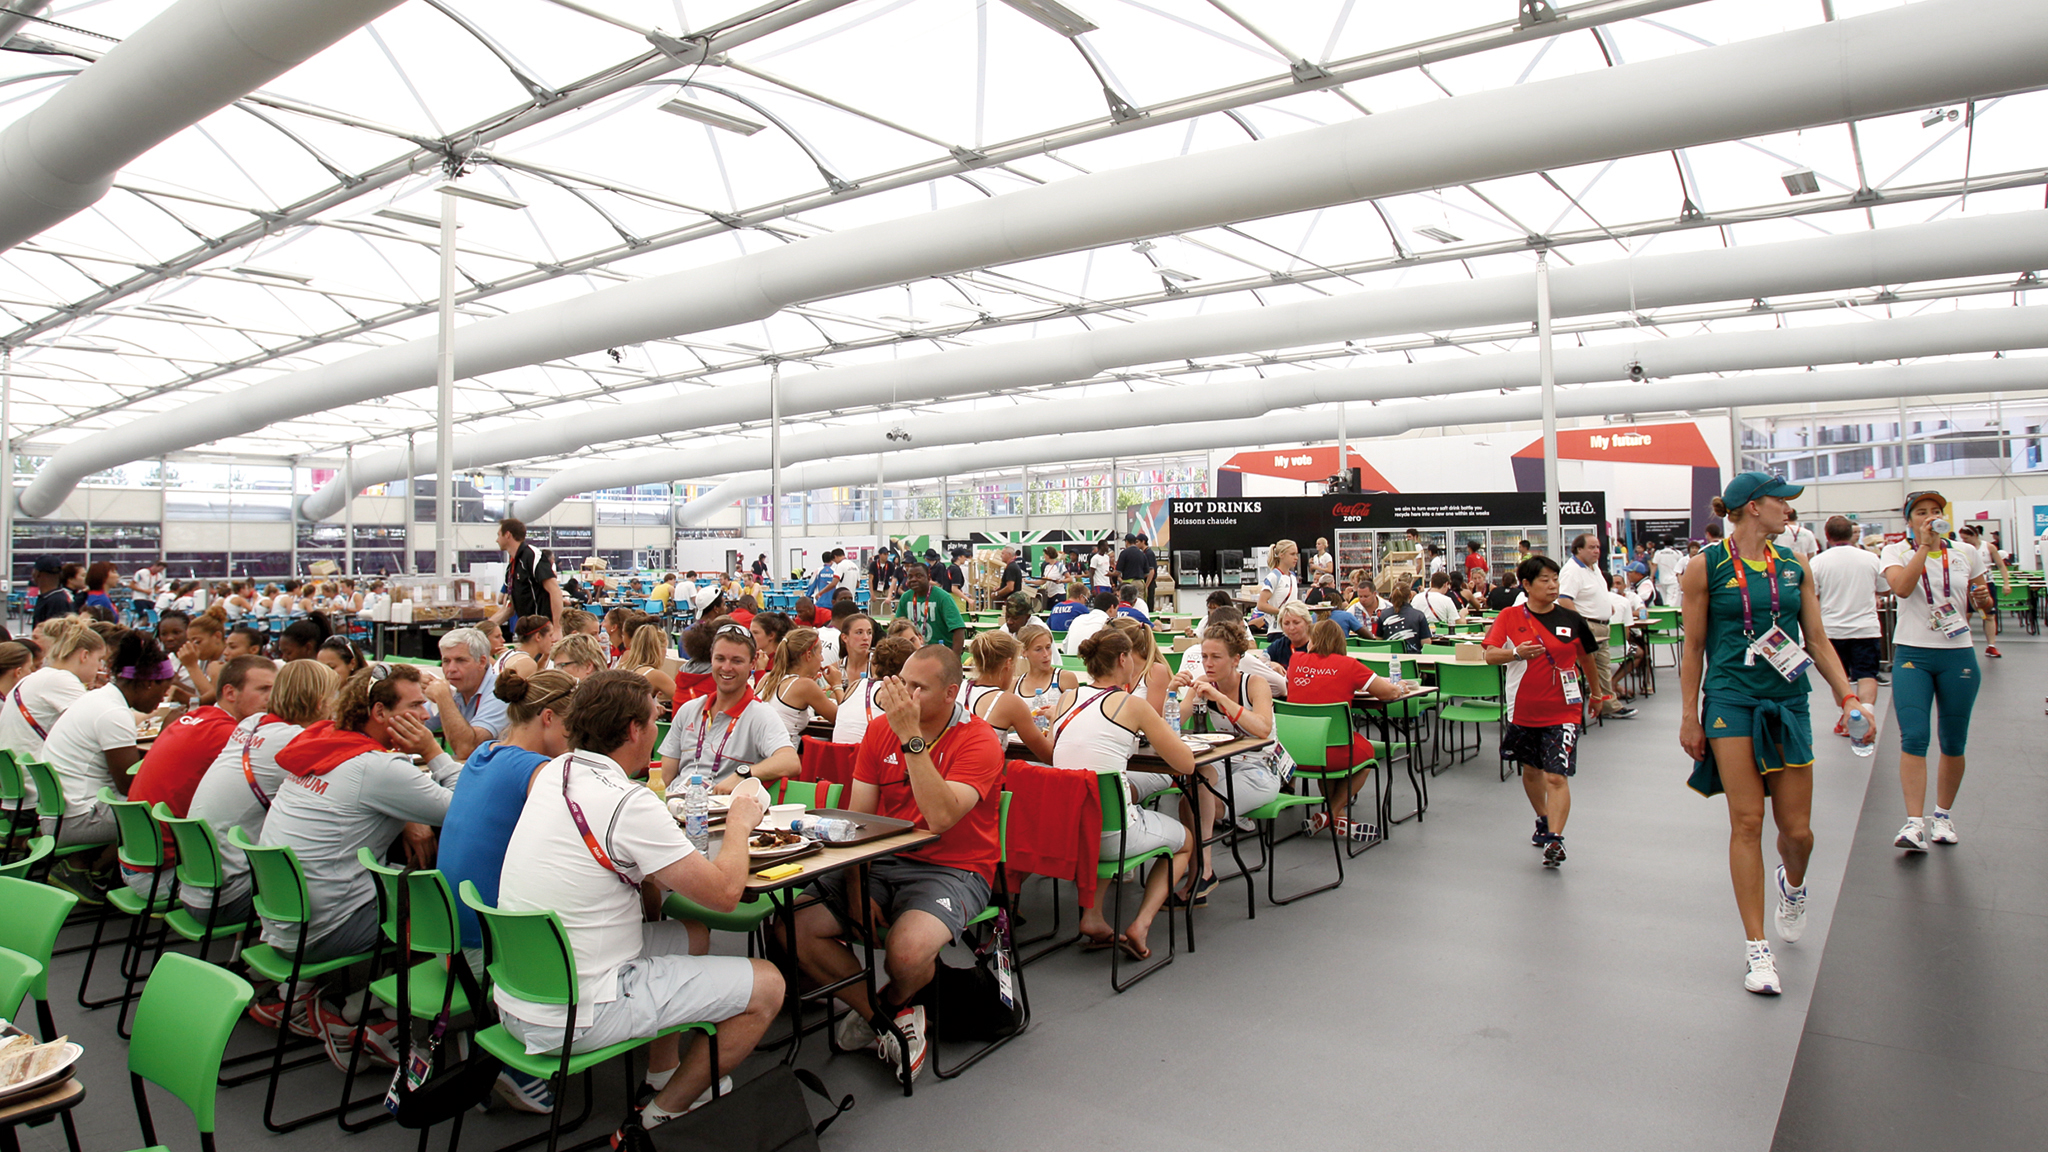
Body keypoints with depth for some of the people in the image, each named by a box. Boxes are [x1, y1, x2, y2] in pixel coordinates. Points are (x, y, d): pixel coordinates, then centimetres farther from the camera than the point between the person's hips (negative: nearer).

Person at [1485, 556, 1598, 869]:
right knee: (1531, 770, 19)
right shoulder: (1510, 617, -3)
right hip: (1523, 710, 2)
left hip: (1563, 711, -2)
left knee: (1557, 776, -13)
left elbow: (1585, 657, 14)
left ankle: (1554, 840, -14)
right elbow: (1490, 655, -11)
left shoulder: (1572, 620, -1)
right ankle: (1543, 820, 41)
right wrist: (1516, 652, -30)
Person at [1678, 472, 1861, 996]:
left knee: (1797, 829, 5)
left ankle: (1793, 884, 42)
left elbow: (1818, 641, 11)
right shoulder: (1706, 568, -3)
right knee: (1746, 822, -6)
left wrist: (1848, 698, -1)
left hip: (1788, 702, 4)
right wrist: (1689, 715, -2)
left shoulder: (1794, 566, 9)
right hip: (1731, 701, -4)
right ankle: (1756, 947, 3)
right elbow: (1693, 648, 0)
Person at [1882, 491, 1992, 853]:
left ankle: (1942, 815, 25)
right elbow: (1901, 587, -19)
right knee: (1914, 738, -13)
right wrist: (1924, 545, -20)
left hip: (1958, 654, 3)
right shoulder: (1896, 552, 1)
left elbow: (1985, 601, 19)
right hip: (1912, 654, -3)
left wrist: (1983, 596, -4)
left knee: (1953, 743, 8)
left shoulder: (1966, 553, 8)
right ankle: (1914, 823, -14)